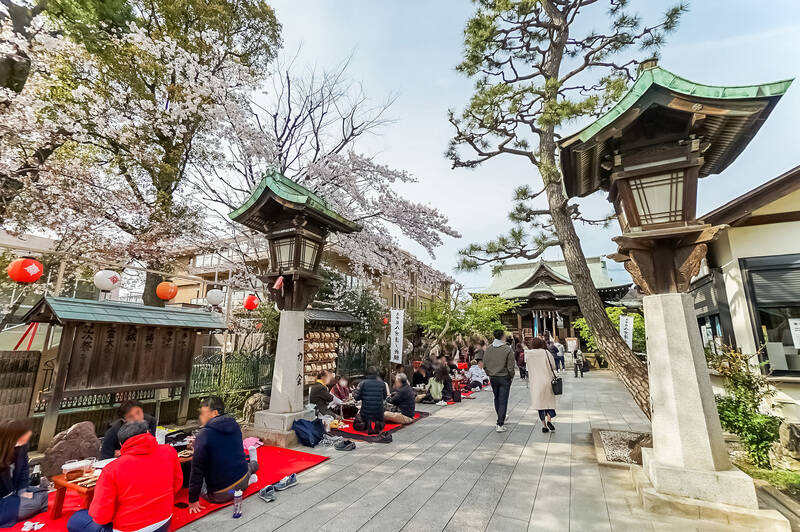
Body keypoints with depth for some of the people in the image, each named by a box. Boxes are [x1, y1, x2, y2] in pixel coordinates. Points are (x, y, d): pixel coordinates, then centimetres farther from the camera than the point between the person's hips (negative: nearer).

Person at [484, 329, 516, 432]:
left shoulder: (488, 349, -2)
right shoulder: (508, 349, -15)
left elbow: (485, 364, 4)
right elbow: (511, 366, -12)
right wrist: (511, 377, 4)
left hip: (493, 378, 4)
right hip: (504, 377, -4)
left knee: (497, 398, 19)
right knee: (503, 400, 2)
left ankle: (501, 419, 36)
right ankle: (500, 424, 1)